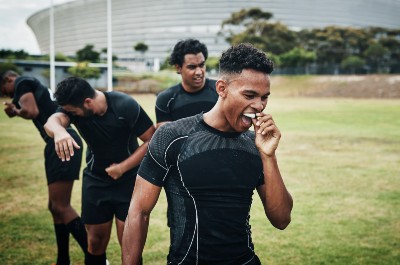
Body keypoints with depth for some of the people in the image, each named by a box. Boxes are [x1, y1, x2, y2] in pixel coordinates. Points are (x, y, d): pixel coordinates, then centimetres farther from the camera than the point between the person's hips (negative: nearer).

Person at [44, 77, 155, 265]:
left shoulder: (126, 106, -20)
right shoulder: (73, 107, -12)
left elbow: (152, 140, -17)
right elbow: (53, 120, -33)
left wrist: (122, 167, -20)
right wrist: (58, 131, -57)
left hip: (128, 181, -3)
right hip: (95, 181, 3)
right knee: (96, 240, 10)